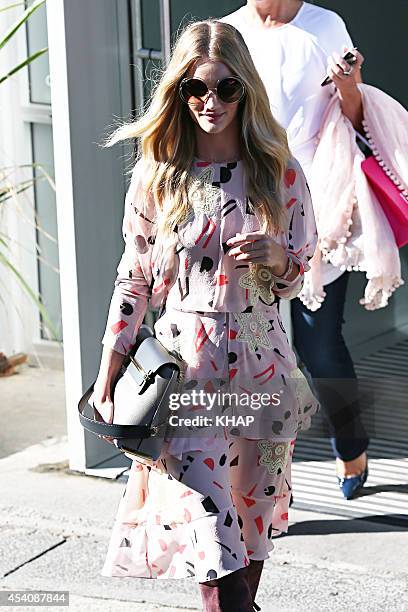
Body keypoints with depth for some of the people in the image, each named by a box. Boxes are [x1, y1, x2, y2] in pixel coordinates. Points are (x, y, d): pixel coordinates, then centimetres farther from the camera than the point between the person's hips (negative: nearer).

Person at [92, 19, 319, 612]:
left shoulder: (279, 171, 1)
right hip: (185, 366, -2)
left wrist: (272, 256, -17)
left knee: (253, 513, 12)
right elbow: (134, 278, 4)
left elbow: (297, 277, 7)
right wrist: (108, 372, 1)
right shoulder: (157, 173, 0)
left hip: (260, 364, 2)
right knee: (209, 524, -10)